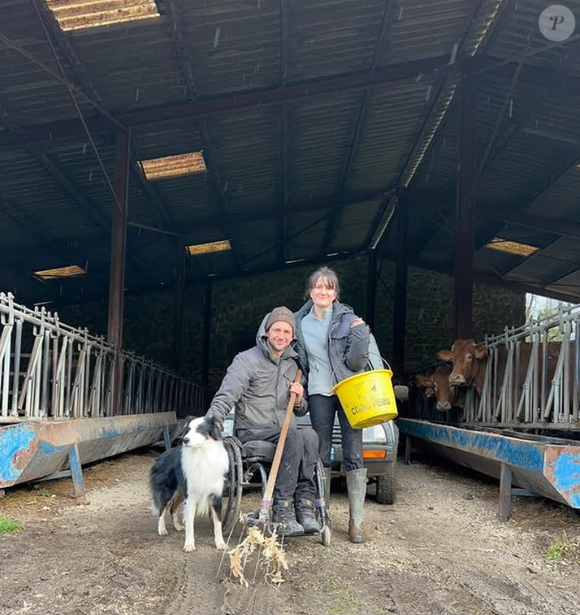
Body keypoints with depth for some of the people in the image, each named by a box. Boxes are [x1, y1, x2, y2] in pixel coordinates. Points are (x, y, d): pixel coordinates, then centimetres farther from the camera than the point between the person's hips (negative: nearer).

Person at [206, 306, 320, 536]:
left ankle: (304, 502, -28)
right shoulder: (247, 360, -1)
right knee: (293, 436, -34)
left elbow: (300, 412, 25)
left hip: (284, 432, 5)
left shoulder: (292, 365, 18)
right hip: (252, 432, -5)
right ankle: (283, 507, -32)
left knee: (310, 436, -29)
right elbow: (225, 398, -10)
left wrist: (299, 400, 1)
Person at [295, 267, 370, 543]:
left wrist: (361, 336, -20)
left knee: (353, 455, -4)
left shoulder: (348, 318, -3)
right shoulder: (300, 322, 6)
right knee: (321, 455, 6)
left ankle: (356, 521, 1)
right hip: (319, 393, 3)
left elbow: (355, 362, -7)